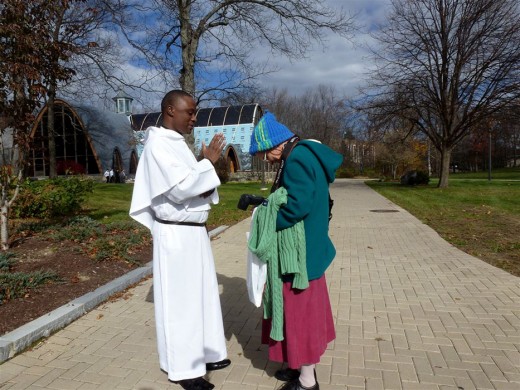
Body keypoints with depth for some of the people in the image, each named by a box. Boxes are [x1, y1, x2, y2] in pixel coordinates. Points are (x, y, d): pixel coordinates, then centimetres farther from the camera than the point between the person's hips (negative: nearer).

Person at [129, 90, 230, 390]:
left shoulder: (178, 143, 14)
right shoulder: (159, 143, -13)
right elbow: (179, 188, -23)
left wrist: (208, 164, 0)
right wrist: (208, 162, -13)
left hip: (194, 231, 9)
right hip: (176, 234, -9)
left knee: (201, 294, 16)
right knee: (180, 301, 2)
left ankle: (204, 354, 33)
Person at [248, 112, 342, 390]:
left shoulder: (297, 158, -20)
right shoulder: (302, 154, 11)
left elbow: (298, 205, -28)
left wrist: (267, 223, -14)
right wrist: (263, 204, 10)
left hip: (299, 251, -10)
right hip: (305, 247, 10)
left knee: (300, 310, 4)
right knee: (303, 309, 20)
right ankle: (304, 365, 37)